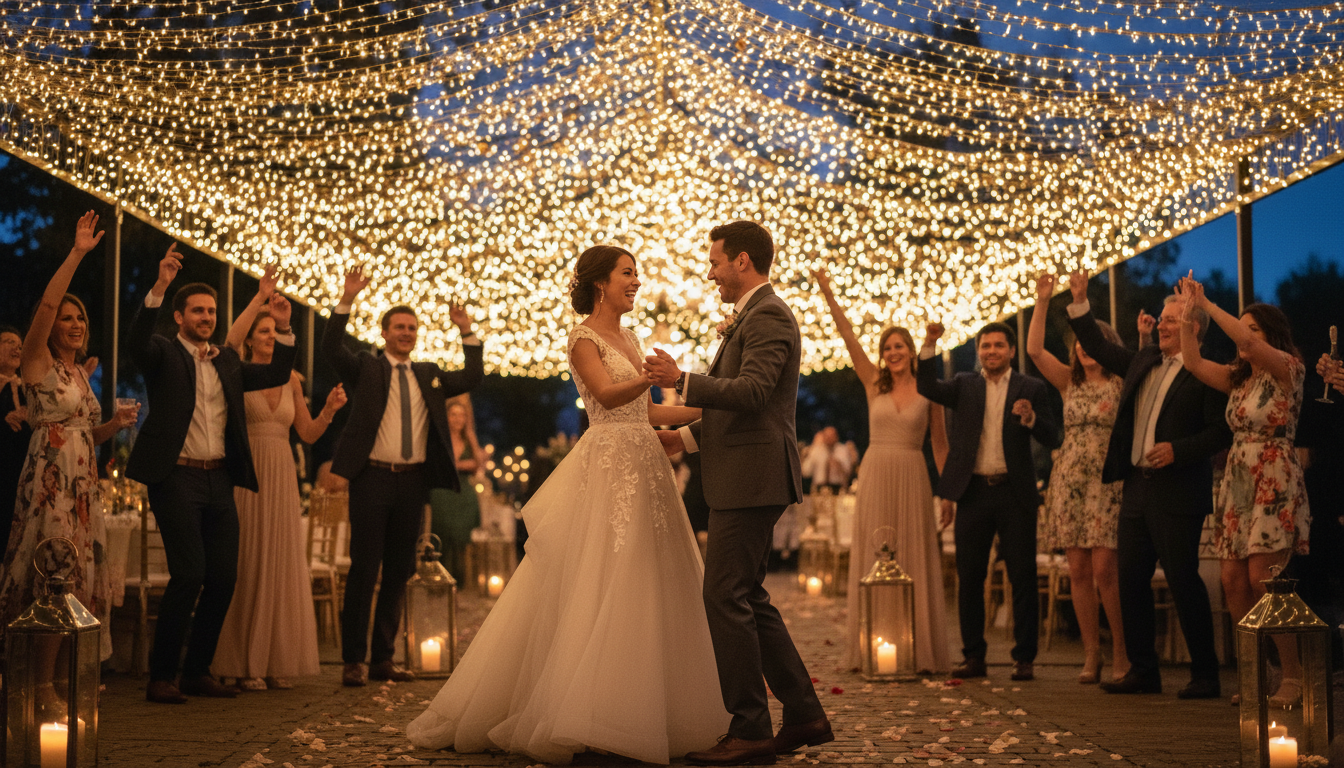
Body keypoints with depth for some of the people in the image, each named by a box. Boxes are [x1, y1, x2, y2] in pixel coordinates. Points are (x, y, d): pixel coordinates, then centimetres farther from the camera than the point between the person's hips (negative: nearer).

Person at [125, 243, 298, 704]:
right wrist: (159, 287, -30)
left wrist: (283, 331, 2)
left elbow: (277, 375, 17)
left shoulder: (228, 362, 19)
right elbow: (135, 342, -19)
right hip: (177, 478, -6)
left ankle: (197, 671, 16)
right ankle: (161, 676, -1)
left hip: (219, 480, 6)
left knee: (224, 577, 4)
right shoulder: (164, 354, 2)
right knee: (189, 574, -13)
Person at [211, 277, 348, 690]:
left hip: (282, 479, 5)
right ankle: (244, 664, 3)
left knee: (282, 566, 6)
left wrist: (329, 410, -6)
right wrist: (259, 299, -26)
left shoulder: (290, 379, 12)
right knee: (246, 566, -3)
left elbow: (307, 433, 12)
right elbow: (228, 342, -24)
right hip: (246, 477, -5)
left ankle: (277, 660, 14)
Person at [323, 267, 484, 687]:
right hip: (372, 479, -4)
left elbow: (473, 378, 13)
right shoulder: (364, 367, 5)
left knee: (399, 573, 8)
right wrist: (347, 300, -19)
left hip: (413, 483, 4)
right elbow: (331, 348, -10)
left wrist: (467, 332, 6)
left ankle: (383, 657, 16)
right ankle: (354, 659, 2)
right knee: (363, 570, -4)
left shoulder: (430, 375, 18)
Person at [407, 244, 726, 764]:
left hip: (644, 467, 8)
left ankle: (643, 713, 13)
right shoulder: (583, 338, -5)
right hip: (607, 465, -8)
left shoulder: (629, 339, 19)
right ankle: (566, 723, -5)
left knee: (647, 590, 7)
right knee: (597, 589, -10)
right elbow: (608, 395, -21)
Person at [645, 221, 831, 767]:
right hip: (745, 481, 11)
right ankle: (804, 715, 19)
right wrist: (687, 437, 21)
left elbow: (752, 392, -25)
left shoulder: (767, 316, -11)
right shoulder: (751, 317, 22)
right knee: (748, 598, 14)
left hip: (752, 480, -11)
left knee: (726, 598, -9)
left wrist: (683, 381, -27)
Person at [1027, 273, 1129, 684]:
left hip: (1107, 481, -4)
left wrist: (1145, 340, -29)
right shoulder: (1070, 383, 13)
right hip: (1070, 479, 4)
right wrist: (1042, 301, -4)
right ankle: (1092, 655, 9)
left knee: (1104, 569, -10)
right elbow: (1034, 350, 2)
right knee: (1078, 570, 2)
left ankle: (1121, 654, 0)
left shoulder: (1122, 384, 4)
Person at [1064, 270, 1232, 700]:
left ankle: (1205, 675, 7)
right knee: (1131, 580, 9)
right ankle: (1142, 672, 19)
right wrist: (1080, 300, 15)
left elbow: (1221, 432, -12)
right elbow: (1098, 347, 23)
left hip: (1178, 491, -8)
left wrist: (1179, 450, -21)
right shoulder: (1142, 362, 15)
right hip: (1136, 487, 8)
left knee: (1183, 583, -4)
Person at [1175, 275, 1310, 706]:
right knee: (1233, 582, 1)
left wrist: (1207, 305, -15)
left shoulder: (1289, 370, -5)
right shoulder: (1238, 379, 15)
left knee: (1262, 581, -12)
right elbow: (1193, 362, 9)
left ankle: (1293, 674, -1)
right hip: (1236, 483, 7)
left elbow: (1247, 341, -21)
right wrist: (1190, 312, 1)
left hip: (1274, 484, -7)